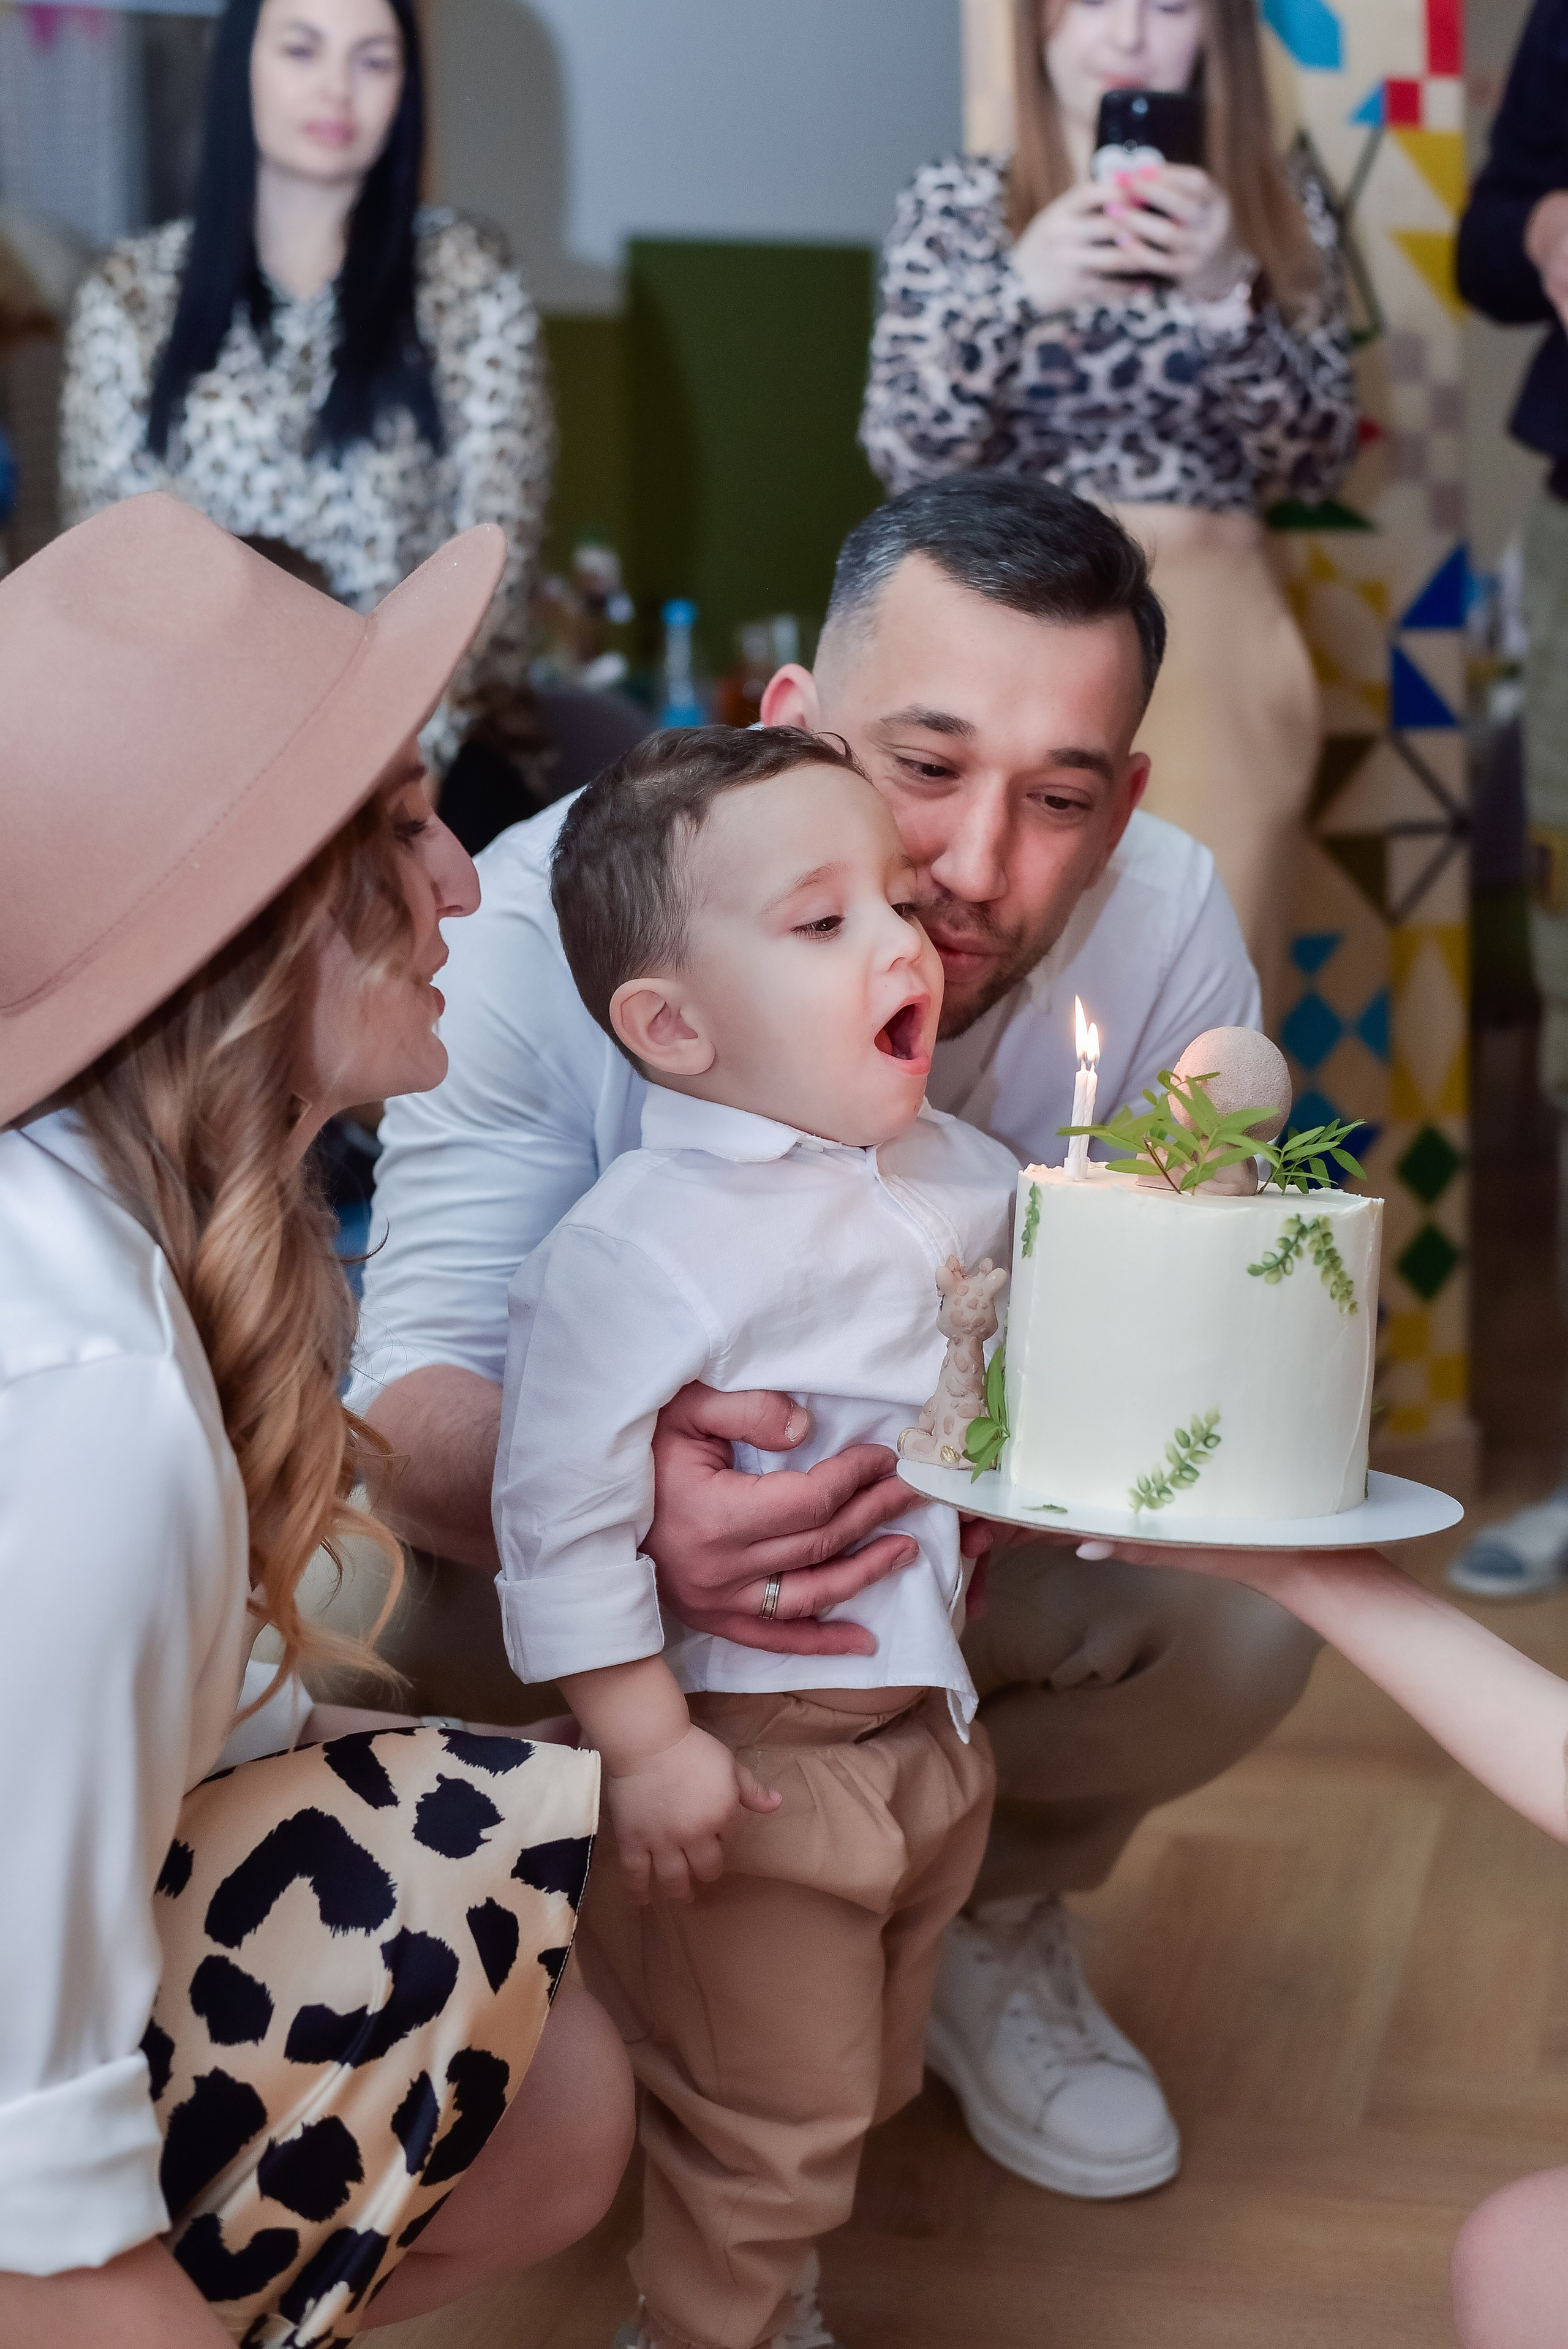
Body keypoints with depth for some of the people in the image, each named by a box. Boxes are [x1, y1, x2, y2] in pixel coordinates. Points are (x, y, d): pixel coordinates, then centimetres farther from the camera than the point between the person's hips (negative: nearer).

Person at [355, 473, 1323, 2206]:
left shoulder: (1167, 927, -19)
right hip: (584, 1549, -1)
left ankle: (994, 1915, 9)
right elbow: (414, 1390, -32)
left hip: (973, 1544, 1)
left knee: (1244, 1612, -25)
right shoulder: (552, 912, -27)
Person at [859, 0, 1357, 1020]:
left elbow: (1320, 462, -1)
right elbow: (904, 457, -5)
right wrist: (1021, 292, -20)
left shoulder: (1281, 209, 4)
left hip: (1211, 653, 1)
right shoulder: (956, 204, 2)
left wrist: (1226, 295, -16)